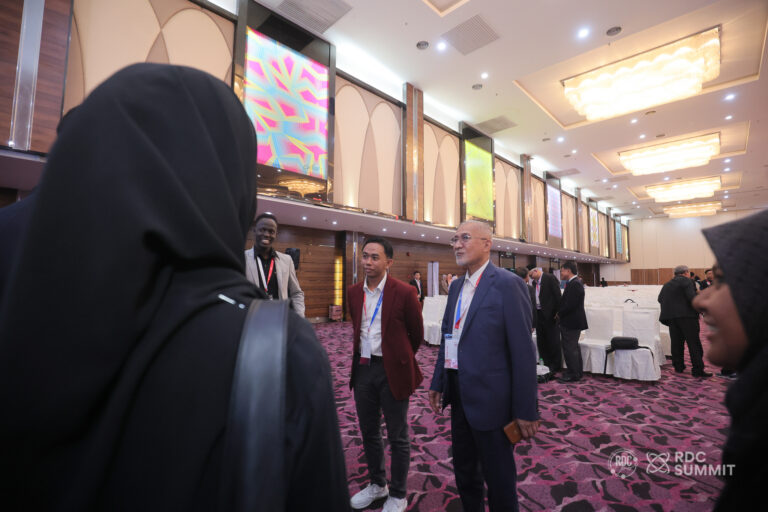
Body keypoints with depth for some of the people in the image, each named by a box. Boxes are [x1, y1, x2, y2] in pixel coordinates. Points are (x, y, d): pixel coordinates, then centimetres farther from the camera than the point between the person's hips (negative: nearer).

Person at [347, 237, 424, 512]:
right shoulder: (354, 292, 2)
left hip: (392, 370, -5)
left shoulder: (404, 292, -14)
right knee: (368, 432, 20)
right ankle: (377, 484, 43)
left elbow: (417, 333, -2)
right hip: (363, 367, 5)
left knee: (397, 436, 11)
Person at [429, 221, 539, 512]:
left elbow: (522, 350, -17)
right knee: (464, 473, 24)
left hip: (490, 399, -7)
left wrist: (526, 410, -15)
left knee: (499, 478, 14)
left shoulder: (507, 284, -15)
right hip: (460, 396, 7)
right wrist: (438, 383, 12)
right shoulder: (456, 286, 7)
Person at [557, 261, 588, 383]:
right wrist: (560, 313, 6)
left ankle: (573, 375, 7)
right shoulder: (574, 283, 13)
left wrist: (559, 313, -11)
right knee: (574, 347, 19)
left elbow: (570, 304, -25)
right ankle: (578, 372, 30)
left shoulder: (574, 284, -19)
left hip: (571, 323, -11)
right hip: (573, 322, 11)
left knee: (570, 348, -2)